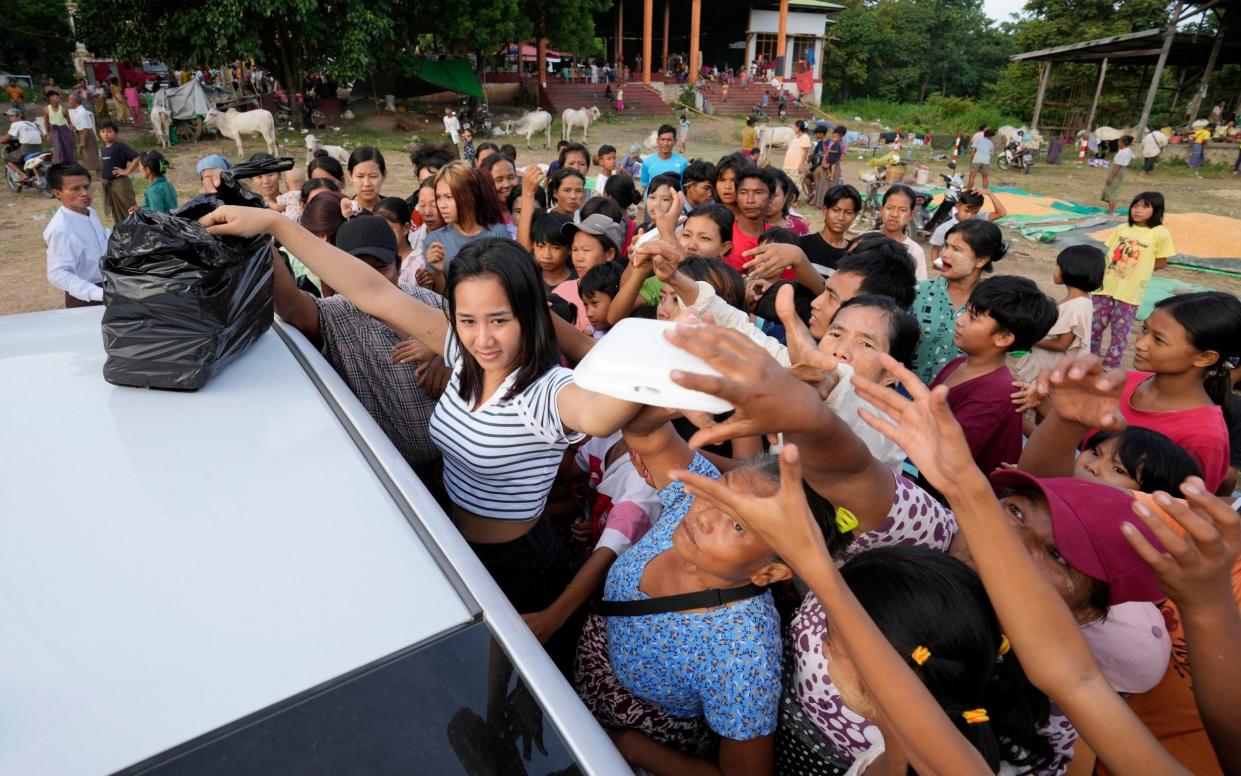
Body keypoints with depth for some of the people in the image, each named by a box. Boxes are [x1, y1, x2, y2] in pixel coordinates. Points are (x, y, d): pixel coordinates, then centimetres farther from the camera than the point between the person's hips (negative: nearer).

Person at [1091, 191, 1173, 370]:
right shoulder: (1121, 229, 5)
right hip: (1106, 286, 3)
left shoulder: (1160, 233, -6)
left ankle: (1110, 367, 18)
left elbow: (1161, 262, 1)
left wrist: (1138, 268, -1)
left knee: (1120, 332, 6)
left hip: (1130, 292, -3)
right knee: (1095, 326, 10)